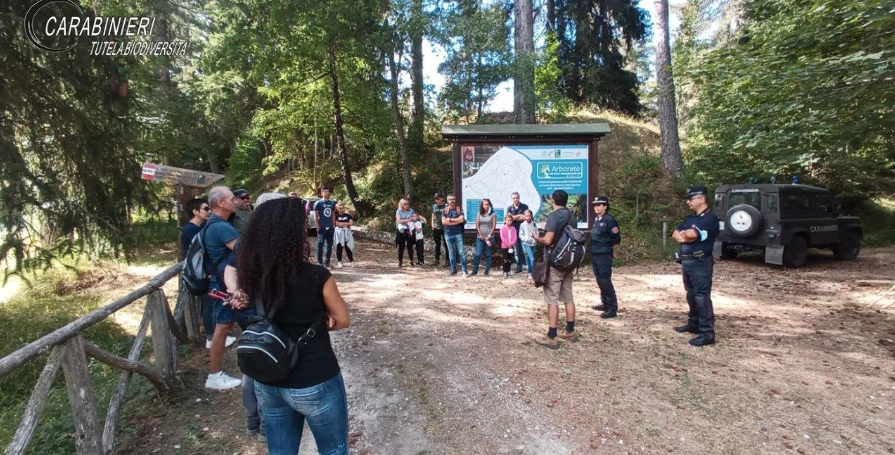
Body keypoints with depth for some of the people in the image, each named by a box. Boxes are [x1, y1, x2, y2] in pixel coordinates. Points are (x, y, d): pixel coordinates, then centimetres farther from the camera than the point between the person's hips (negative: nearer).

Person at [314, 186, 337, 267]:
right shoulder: (318, 203, -2)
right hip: (322, 227, -5)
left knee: (330, 245, 8)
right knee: (320, 245, -1)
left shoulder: (332, 203, 12)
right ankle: (320, 262, 4)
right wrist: (318, 226, -11)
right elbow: (315, 215, -4)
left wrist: (334, 225, 10)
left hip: (330, 227, 5)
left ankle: (327, 262, 17)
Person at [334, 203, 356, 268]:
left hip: (347, 232, 1)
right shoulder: (336, 216, 3)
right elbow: (337, 224, -9)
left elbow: (350, 223, -1)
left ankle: (351, 261, 10)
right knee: (339, 247, -2)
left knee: (348, 247, 0)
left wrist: (341, 223, -7)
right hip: (339, 232, -1)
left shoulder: (348, 215, 9)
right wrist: (346, 223, -5)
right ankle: (339, 262, 4)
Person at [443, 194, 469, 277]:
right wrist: (457, 221, -10)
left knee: (461, 252, -5)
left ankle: (464, 271, -2)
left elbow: (462, 220, -12)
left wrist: (450, 219, -9)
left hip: (458, 234, -2)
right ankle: (453, 270, 17)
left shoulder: (459, 209, 3)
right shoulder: (445, 210, 6)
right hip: (448, 234, 2)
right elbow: (443, 221, -8)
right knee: (451, 253, 8)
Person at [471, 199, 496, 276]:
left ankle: (486, 271, 7)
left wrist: (489, 236, -9)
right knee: (478, 254, -4)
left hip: (489, 237, -1)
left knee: (488, 255, 2)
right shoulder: (479, 214, 10)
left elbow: (494, 226, -1)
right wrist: (480, 235, -6)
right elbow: (477, 226, 6)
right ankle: (475, 271, 3)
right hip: (480, 237, 1)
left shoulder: (493, 215, 4)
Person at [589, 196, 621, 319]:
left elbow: (617, 238, -11)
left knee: (605, 281, -6)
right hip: (595, 254, 8)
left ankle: (612, 308, 0)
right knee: (600, 280, 15)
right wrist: (594, 248, 13)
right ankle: (605, 303, 27)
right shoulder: (596, 219, 10)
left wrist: (610, 249, 4)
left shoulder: (609, 219, -14)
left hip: (604, 255, -8)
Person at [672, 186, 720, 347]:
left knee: (702, 297, -8)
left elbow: (691, 234, -26)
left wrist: (684, 233, -3)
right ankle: (693, 324, 29)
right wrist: (685, 236, -11)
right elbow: (675, 234, 10)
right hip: (686, 262, 9)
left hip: (700, 263, -9)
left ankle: (707, 334, -4)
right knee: (691, 295, 17)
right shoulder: (690, 218, 17)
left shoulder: (710, 218, -13)